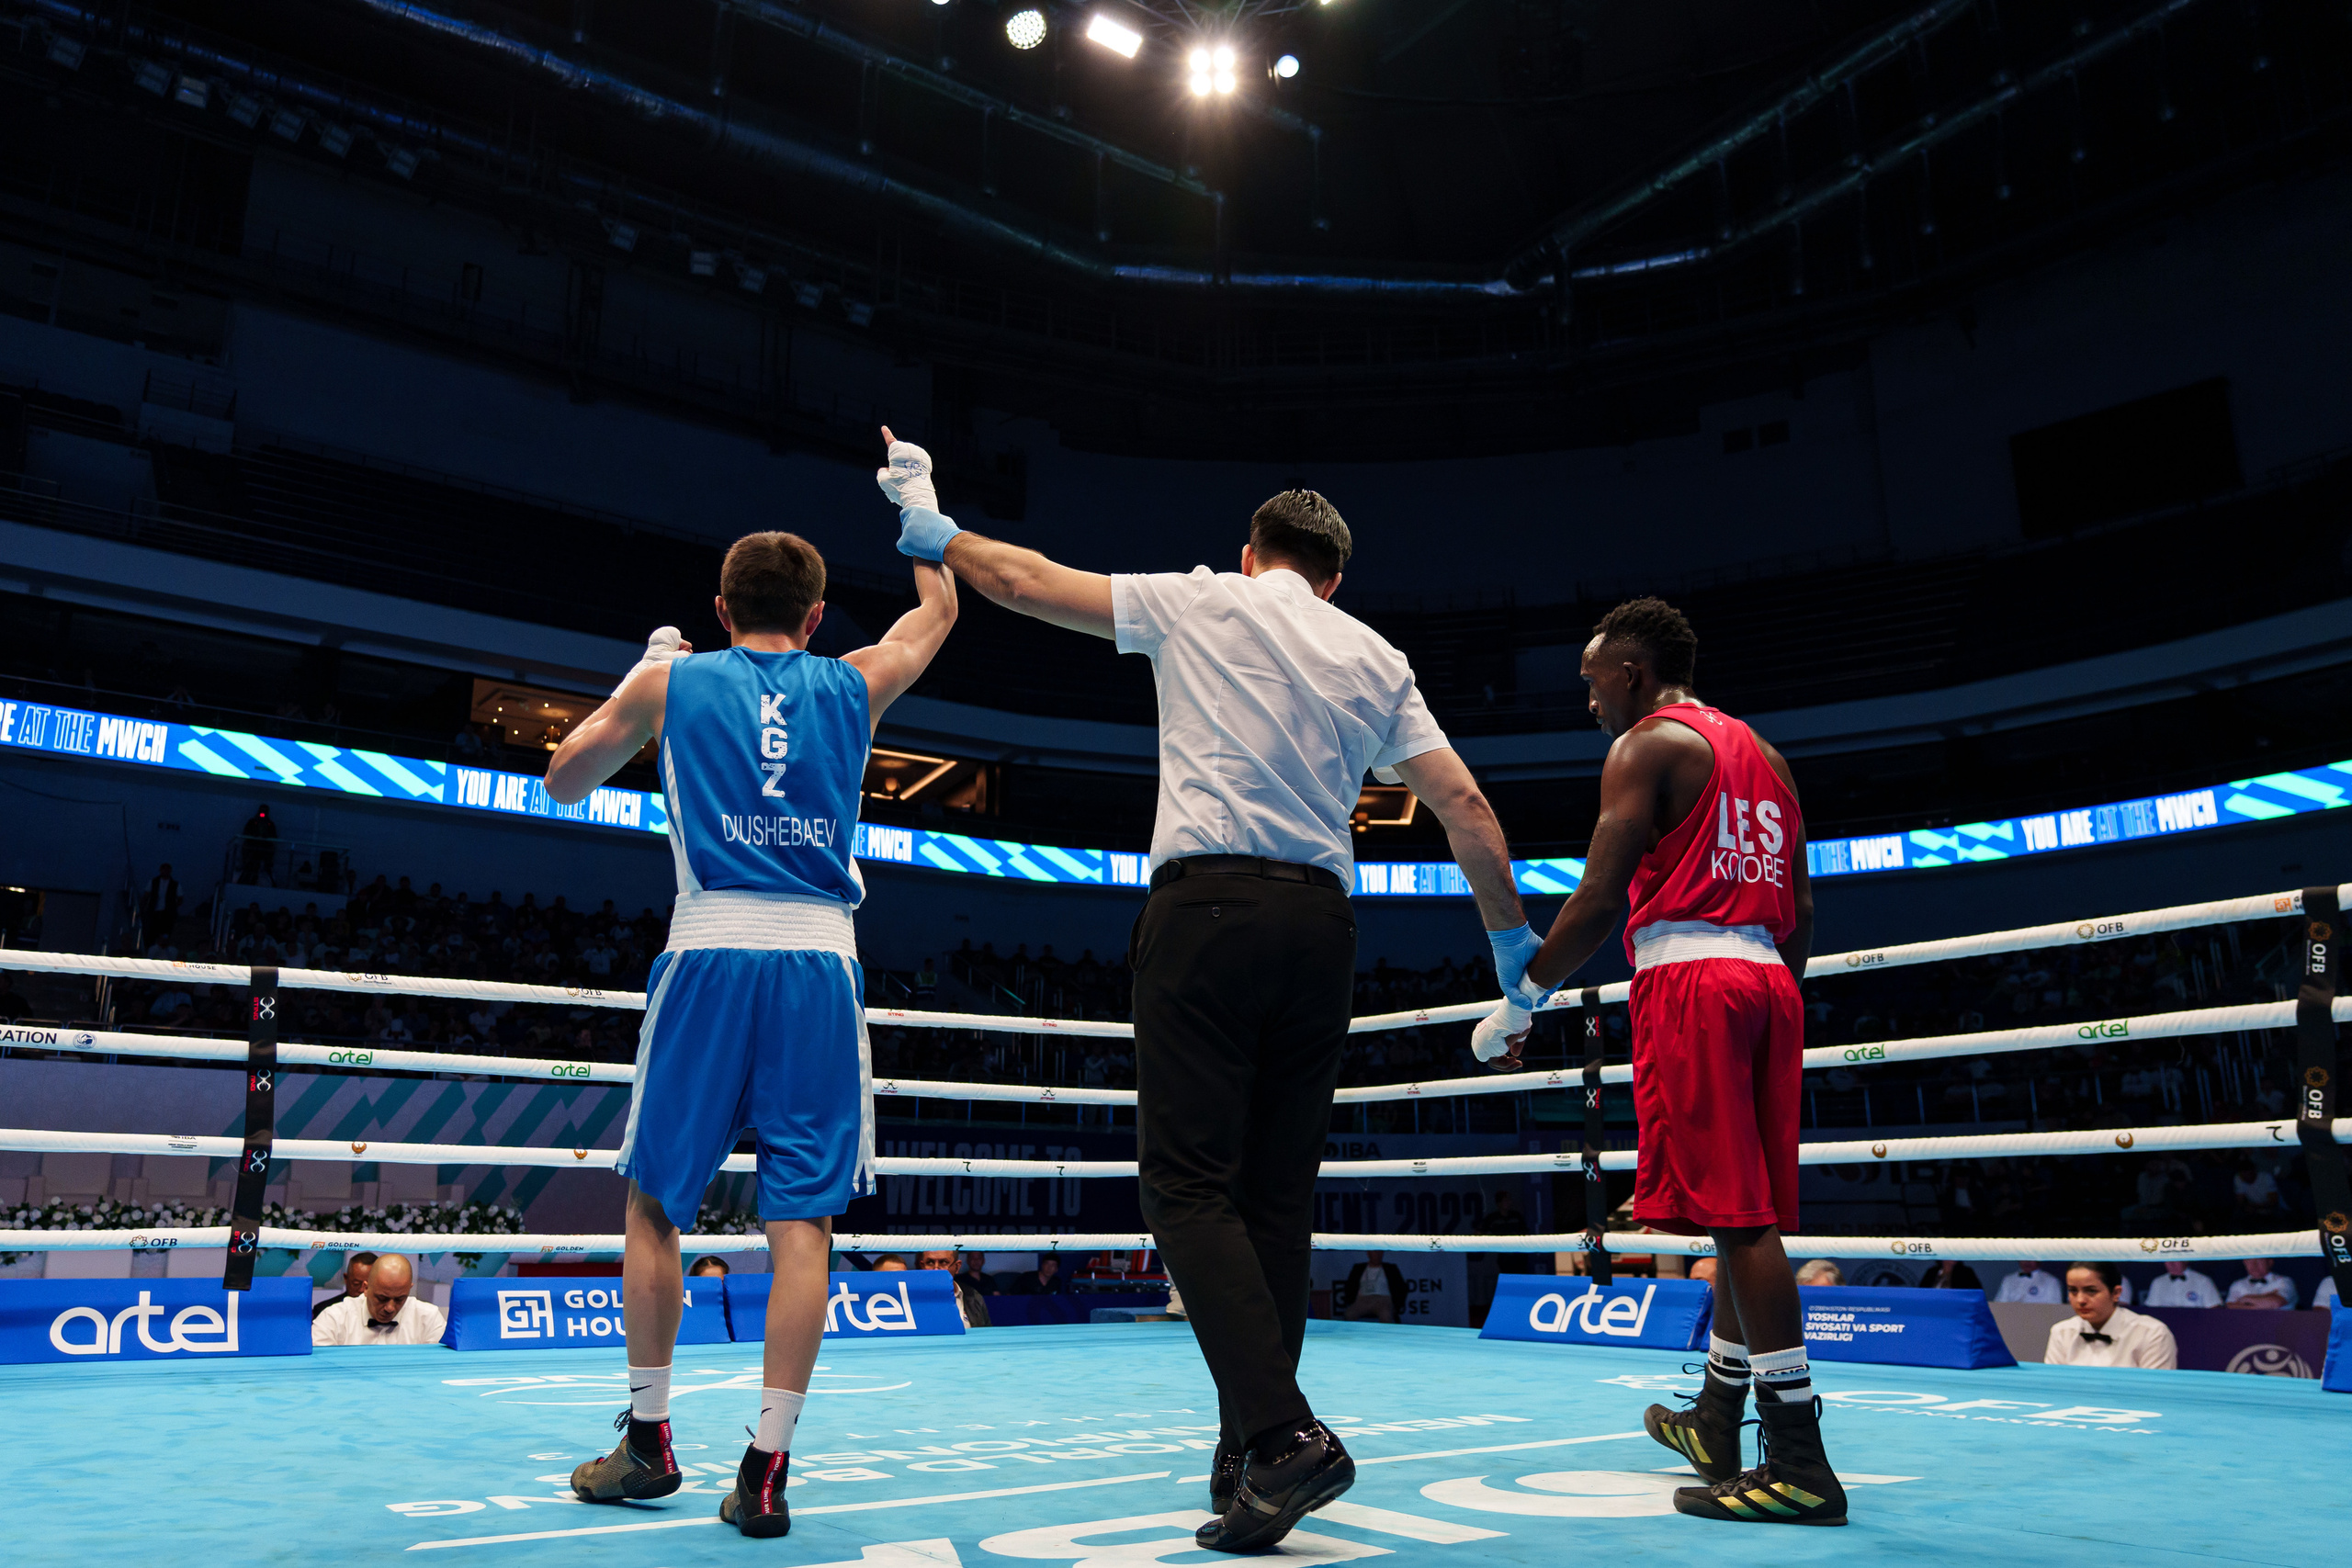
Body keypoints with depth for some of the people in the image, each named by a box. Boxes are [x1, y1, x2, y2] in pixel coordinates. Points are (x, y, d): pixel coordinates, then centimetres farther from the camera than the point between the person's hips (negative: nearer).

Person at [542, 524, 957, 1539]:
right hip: (820, 960, 1)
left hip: (708, 954, 0)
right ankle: (766, 1468, 1)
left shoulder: (672, 681, 9)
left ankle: (648, 1440, 22)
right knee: (803, 1216, 2)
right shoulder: (852, 684, 12)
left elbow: (563, 780, 24)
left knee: (655, 1199, 14)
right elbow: (938, 609, 32)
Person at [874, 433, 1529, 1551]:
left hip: (1208, 908, -4)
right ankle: (1252, 1457, 13)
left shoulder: (1200, 601, 8)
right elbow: (1466, 807, 12)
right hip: (1321, 924, 5)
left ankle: (1282, 1431, -16)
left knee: (1189, 1184, -5)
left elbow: (1026, 582, 14)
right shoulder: (1376, 659, 17)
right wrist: (1512, 938, 22)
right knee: (1277, 1196, 8)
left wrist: (932, 530, 31)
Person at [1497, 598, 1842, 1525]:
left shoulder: (1647, 746, -2)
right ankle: (1716, 1422, 26)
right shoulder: (1761, 755, 22)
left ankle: (1801, 1466, -7)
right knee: (1747, 1216, 13)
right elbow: (1801, 914, 20)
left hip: (1689, 974, -8)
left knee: (1736, 1215, -9)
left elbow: (1597, 902, -11)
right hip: (1766, 978, 9)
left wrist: (1518, 1004, -4)